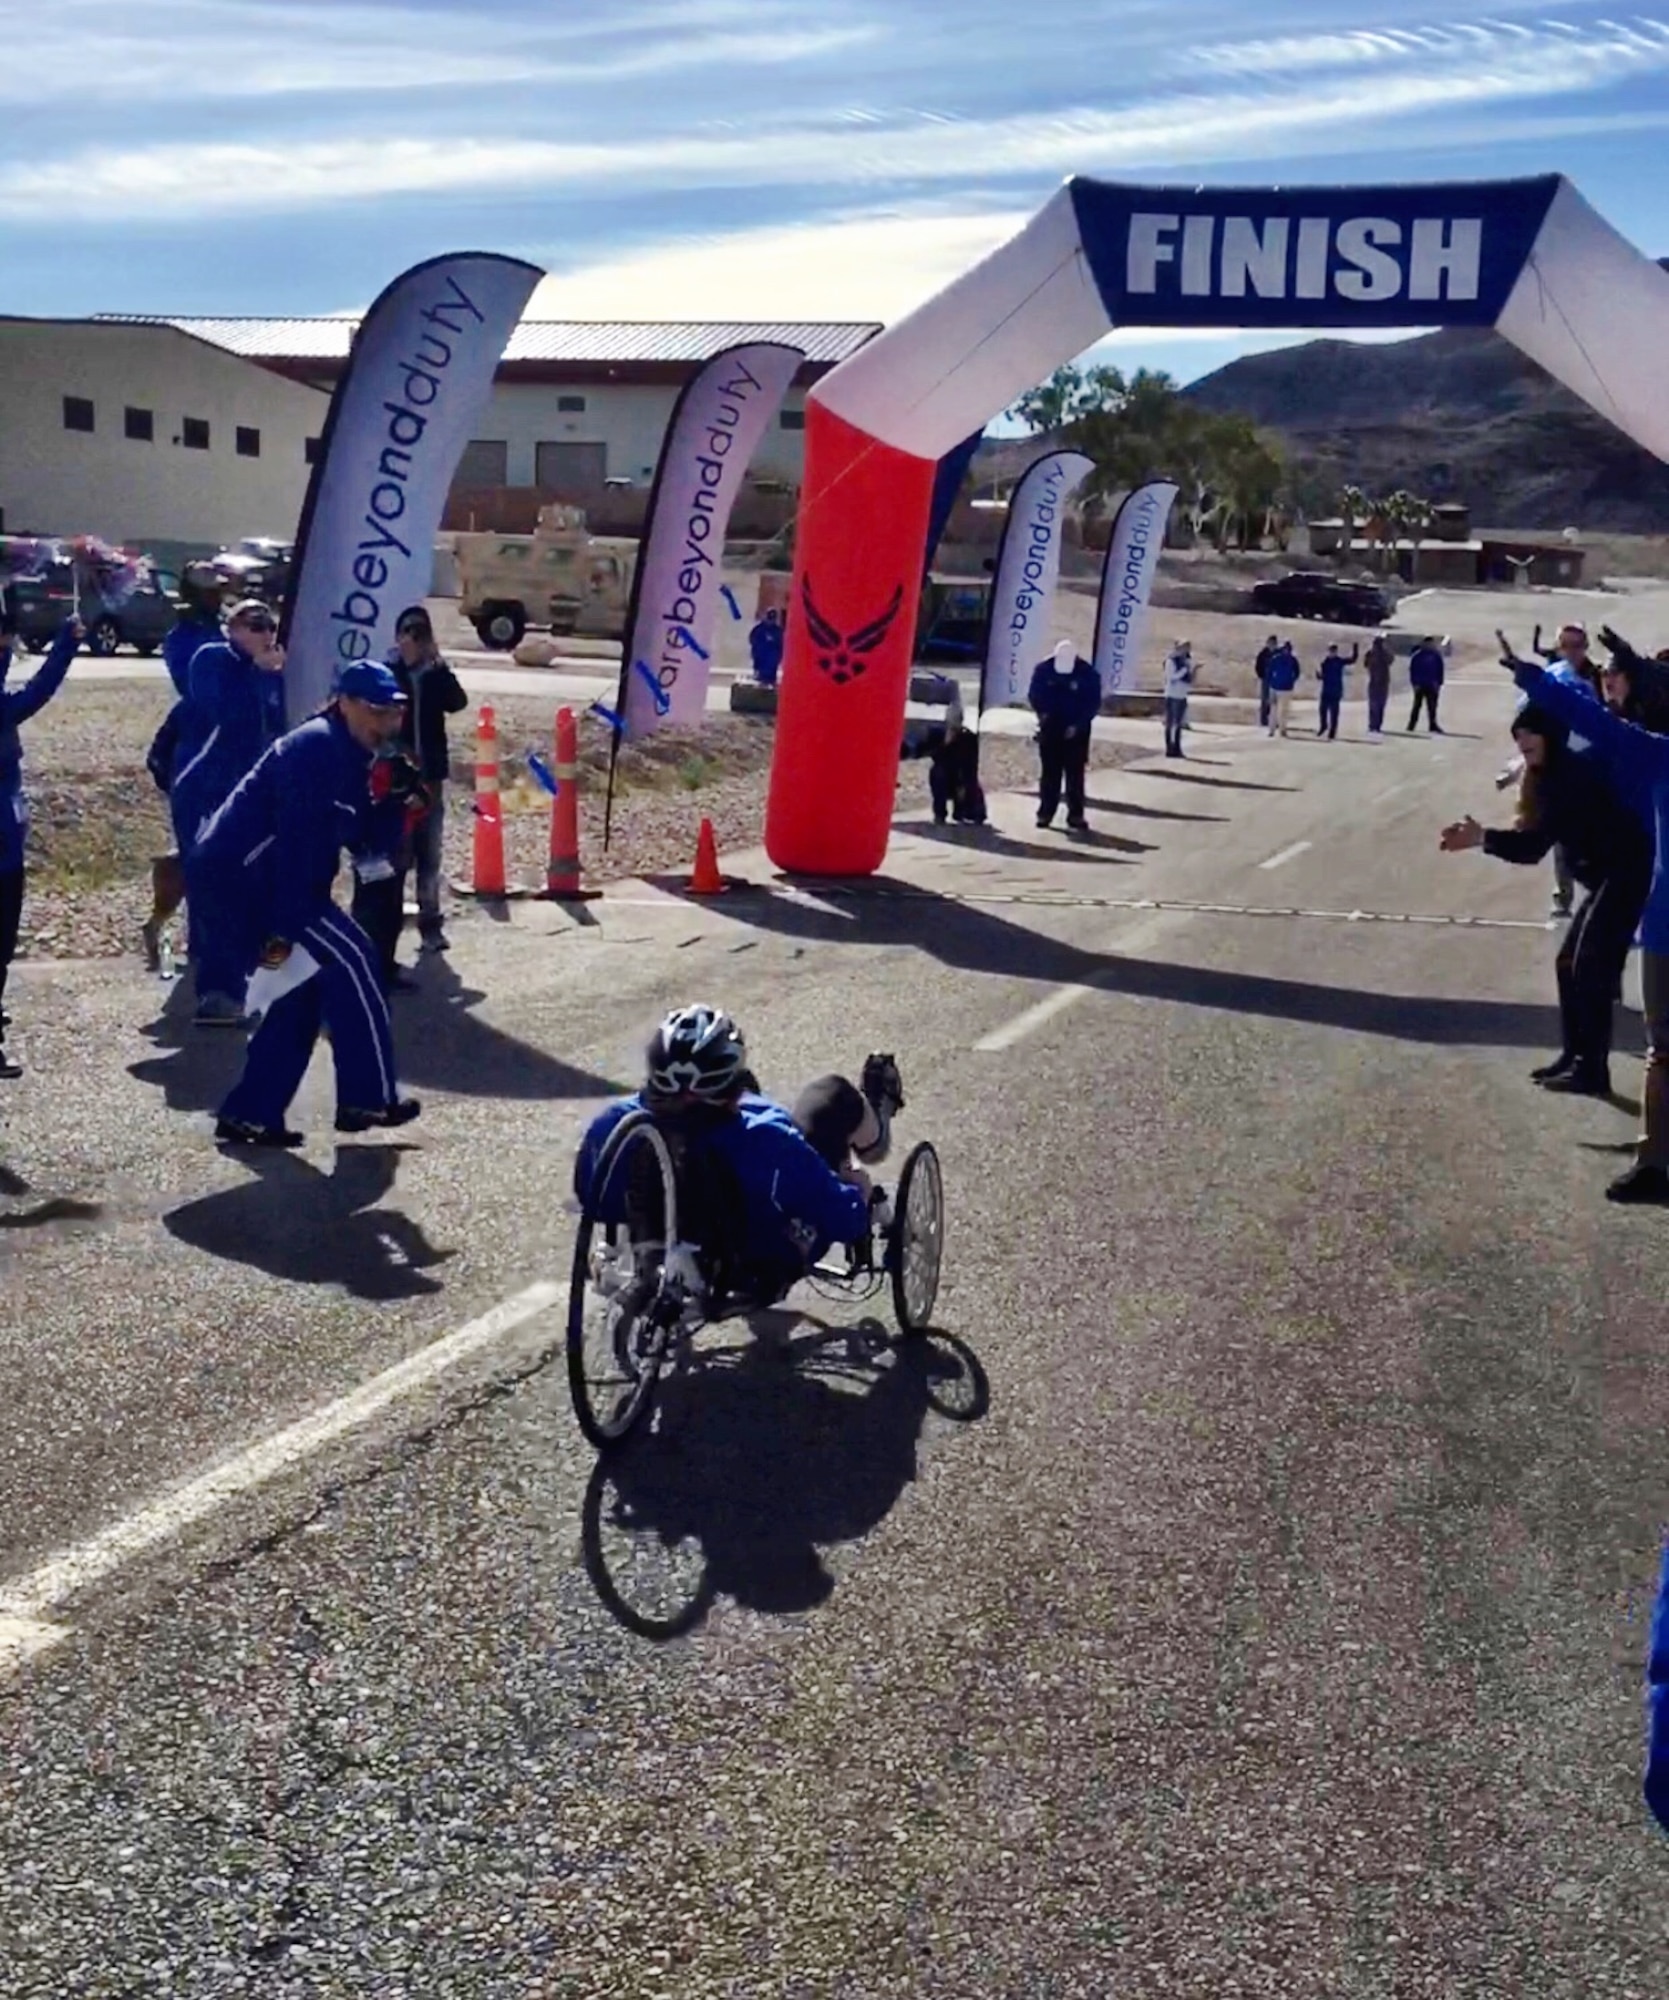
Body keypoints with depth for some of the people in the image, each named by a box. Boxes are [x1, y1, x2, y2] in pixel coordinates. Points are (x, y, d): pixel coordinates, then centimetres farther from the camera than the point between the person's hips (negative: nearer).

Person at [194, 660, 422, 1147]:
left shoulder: (350, 758, 15)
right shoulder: (316, 748, -16)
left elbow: (364, 839, 13)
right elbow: (297, 841, -23)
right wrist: (283, 927, -27)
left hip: (242, 877, 10)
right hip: (246, 873, -10)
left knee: (301, 990, 12)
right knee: (349, 957, -9)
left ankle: (250, 1113, 14)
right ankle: (369, 1097, -4)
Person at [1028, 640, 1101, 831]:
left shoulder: (1088, 673, -9)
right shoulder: (1044, 669, -4)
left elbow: (1094, 703, -5)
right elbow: (1035, 694, 6)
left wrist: (1078, 725, -13)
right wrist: (1042, 713, -11)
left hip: (1075, 731, -2)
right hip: (1050, 729, 2)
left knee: (1075, 774, -2)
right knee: (1049, 772, 6)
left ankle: (1076, 816, 0)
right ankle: (1045, 812, 13)